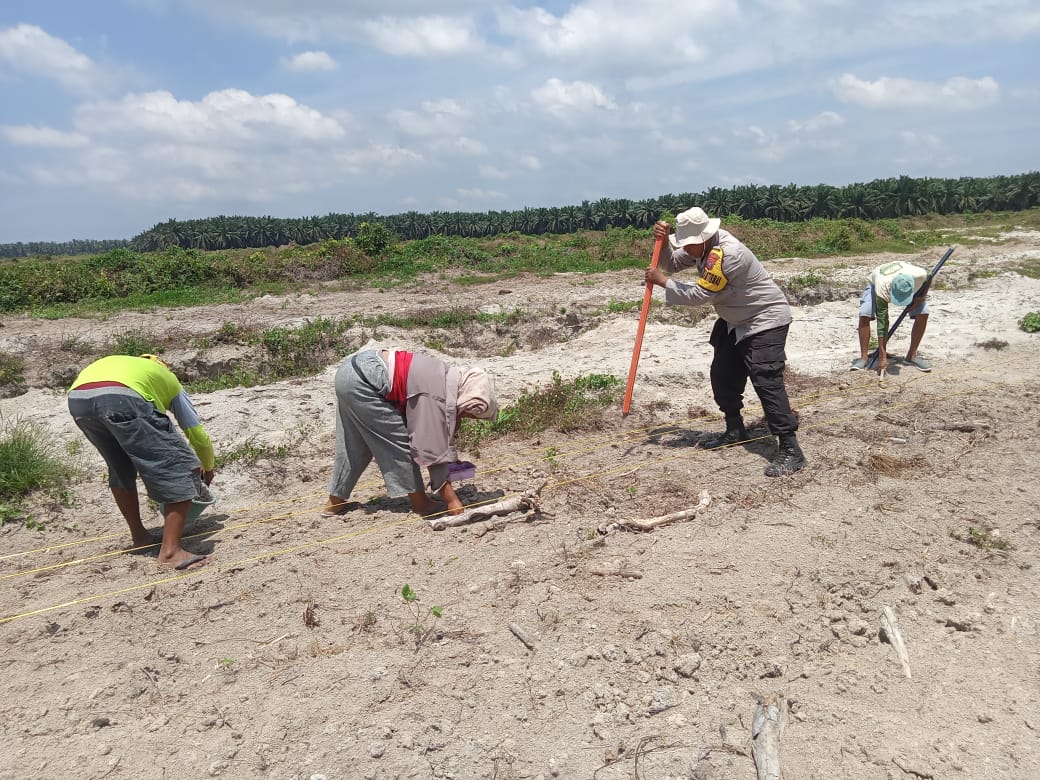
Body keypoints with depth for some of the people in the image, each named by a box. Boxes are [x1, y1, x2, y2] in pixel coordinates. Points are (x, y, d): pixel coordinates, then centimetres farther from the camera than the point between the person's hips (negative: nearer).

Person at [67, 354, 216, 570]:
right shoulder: (170, 380, 34)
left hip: (77, 398, 6)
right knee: (179, 469, 4)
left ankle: (139, 536, 39)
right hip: (122, 398, -6)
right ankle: (170, 550, -1)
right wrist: (208, 468, 51)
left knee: (120, 469, 30)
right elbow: (198, 434, 32)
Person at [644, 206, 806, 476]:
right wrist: (662, 241, -10)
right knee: (722, 376, 11)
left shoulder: (727, 254, -30)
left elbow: (699, 295, -28)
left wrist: (662, 281, -20)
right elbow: (671, 263, 9)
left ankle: (790, 450, -17)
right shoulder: (702, 245, -1)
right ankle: (735, 431, 30)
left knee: (766, 381, -19)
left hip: (765, 320, -10)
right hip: (736, 321, 10)